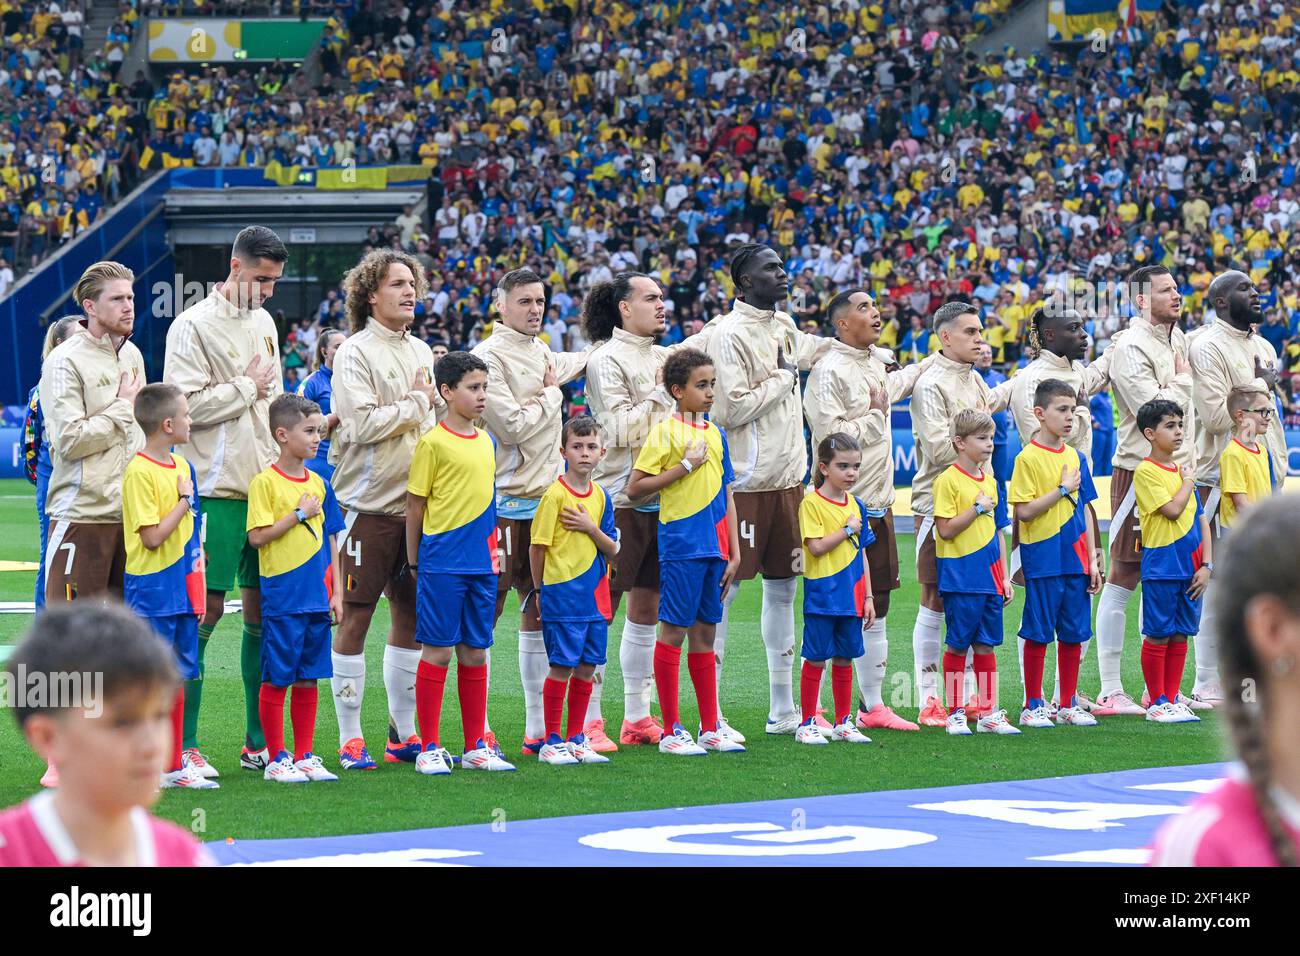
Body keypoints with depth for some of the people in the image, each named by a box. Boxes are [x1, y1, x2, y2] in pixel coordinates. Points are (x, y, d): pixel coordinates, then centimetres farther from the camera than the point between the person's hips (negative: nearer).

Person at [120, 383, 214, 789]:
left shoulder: (182, 466, 11)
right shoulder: (140, 473, -15)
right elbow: (153, 536, -19)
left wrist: (198, 587, 15)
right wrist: (184, 501, -14)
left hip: (182, 590, 8)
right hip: (152, 592, -8)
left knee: (179, 677, 11)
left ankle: (176, 758, 18)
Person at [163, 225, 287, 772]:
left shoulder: (264, 322, 16)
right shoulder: (195, 326, -8)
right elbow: (186, 404, -17)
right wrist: (247, 387, -7)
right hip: (218, 487, -7)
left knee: (262, 608, 8)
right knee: (206, 608, -7)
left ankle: (258, 741, 14)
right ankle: (183, 742, -2)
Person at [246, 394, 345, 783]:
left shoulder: (319, 484, 11)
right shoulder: (265, 482, -7)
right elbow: (258, 536, -14)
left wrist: (336, 593, 11)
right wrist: (299, 514, -14)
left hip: (317, 599, 6)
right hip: (282, 599, -6)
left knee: (309, 679, 9)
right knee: (277, 679, 0)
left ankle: (305, 756, 15)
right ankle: (277, 759, 6)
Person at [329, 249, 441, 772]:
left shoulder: (422, 352, 14)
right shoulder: (356, 352, -7)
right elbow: (363, 424, -17)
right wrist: (415, 401, -8)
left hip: (417, 502, 7)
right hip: (369, 502, -7)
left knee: (410, 613, 10)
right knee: (356, 616, -3)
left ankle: (404, 732, 18)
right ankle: (350, 738, 1)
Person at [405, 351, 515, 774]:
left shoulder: (486, 442, 12)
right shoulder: (433, 443, -7)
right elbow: (415, 505, -4)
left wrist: (493, 549, 15)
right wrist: (415, 562, -2)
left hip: (481, 563, 6)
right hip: (443, 563, -6)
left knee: (475, 652, 9)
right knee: (438, 650, -3)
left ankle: (477, 746, 15)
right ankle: (430, 748, 3)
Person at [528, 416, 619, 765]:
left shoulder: (601, 496, 9)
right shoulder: (555, 494, -9)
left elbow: (612, 550, 8)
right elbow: (537, 546, -6)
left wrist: (591, 528, -9)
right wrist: (541, 589, -1)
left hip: (595, 596, 6)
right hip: (563, 596, -6)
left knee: (586, 668, 9)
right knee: (562, 667, -4)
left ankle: (575, 739, 17)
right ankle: (552, 742, 4)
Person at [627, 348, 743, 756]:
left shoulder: (715, 434, 13)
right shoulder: (666, 432, -6)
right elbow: (634, 489, -11)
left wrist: (734, 551, 12)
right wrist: (685, 466, -15)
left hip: (714, 547, 7)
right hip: (682, 548, -7)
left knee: (705, 633, 11)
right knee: (673, 631, -2)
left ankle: (710, 729, 14)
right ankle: (671, 731, 2)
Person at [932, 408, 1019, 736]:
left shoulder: (990, 481, 13)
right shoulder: (949, 480, -9)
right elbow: (945, 530, -15)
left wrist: (1005, 576, 14)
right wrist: (977, 508, -17)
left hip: (989, 578, 6)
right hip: (960, 579, -6)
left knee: (986, 645, 9)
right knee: (958, 645, 0)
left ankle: (990, 714, 12)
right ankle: (955, 714, 7)